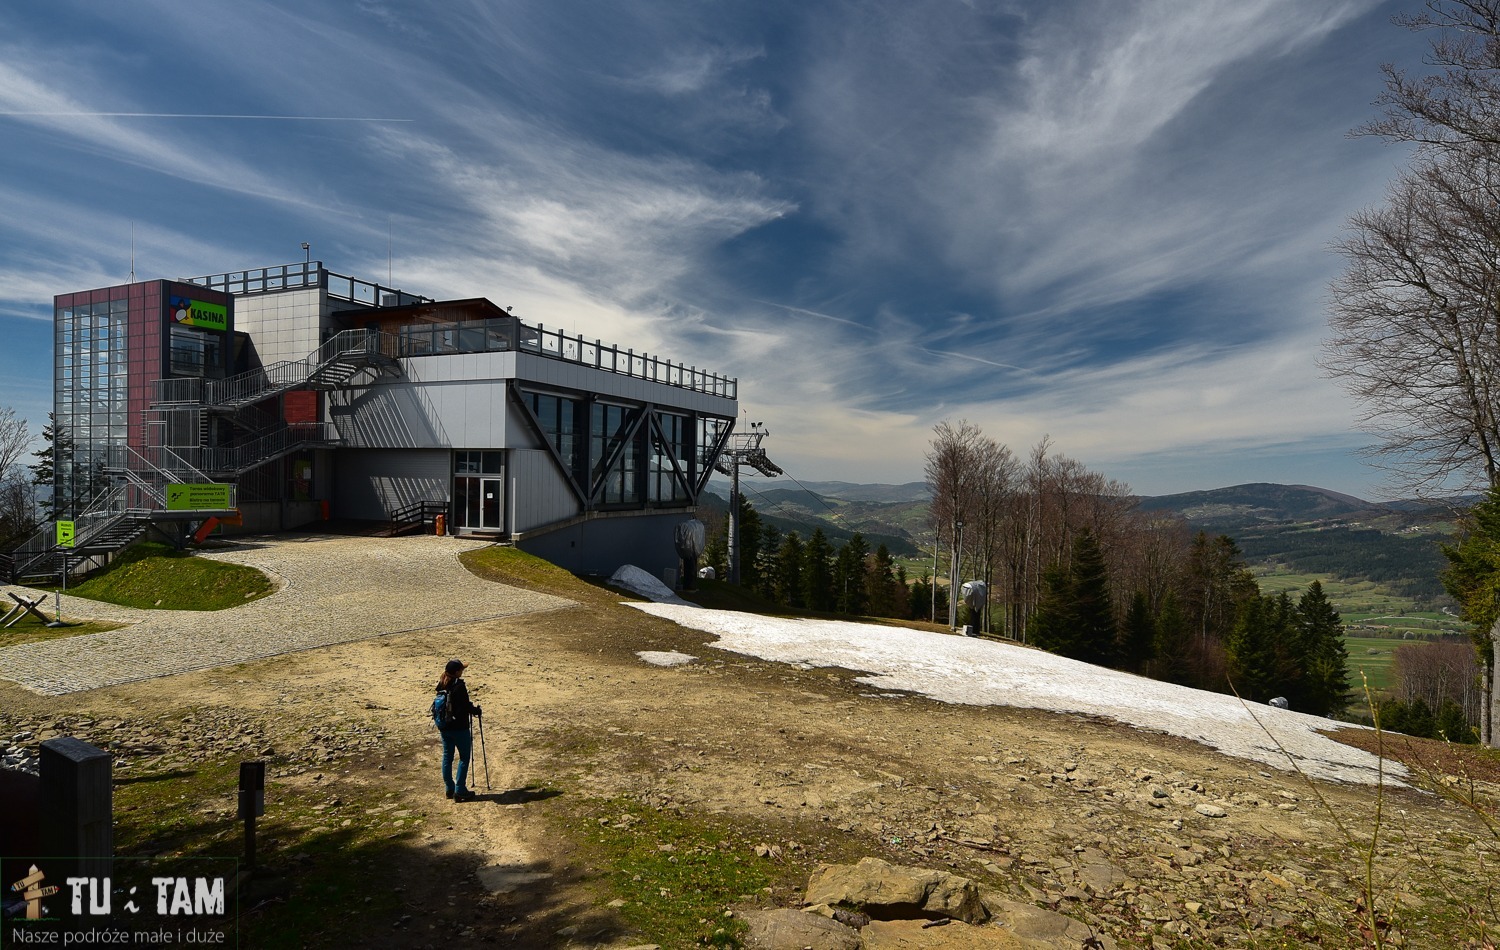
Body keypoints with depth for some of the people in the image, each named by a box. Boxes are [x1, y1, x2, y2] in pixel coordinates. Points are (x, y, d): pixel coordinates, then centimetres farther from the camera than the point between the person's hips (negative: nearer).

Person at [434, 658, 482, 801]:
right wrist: (478, 711, 2)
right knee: (464, 757, 3)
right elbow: (466, 707, -16)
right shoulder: (459, 686, -19)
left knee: (447, 757, 14)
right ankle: (460, 791, 2)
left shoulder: (441, 685, 3)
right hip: (459, 727, -7)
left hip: (444, 727, 7)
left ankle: (450, 789, 22)